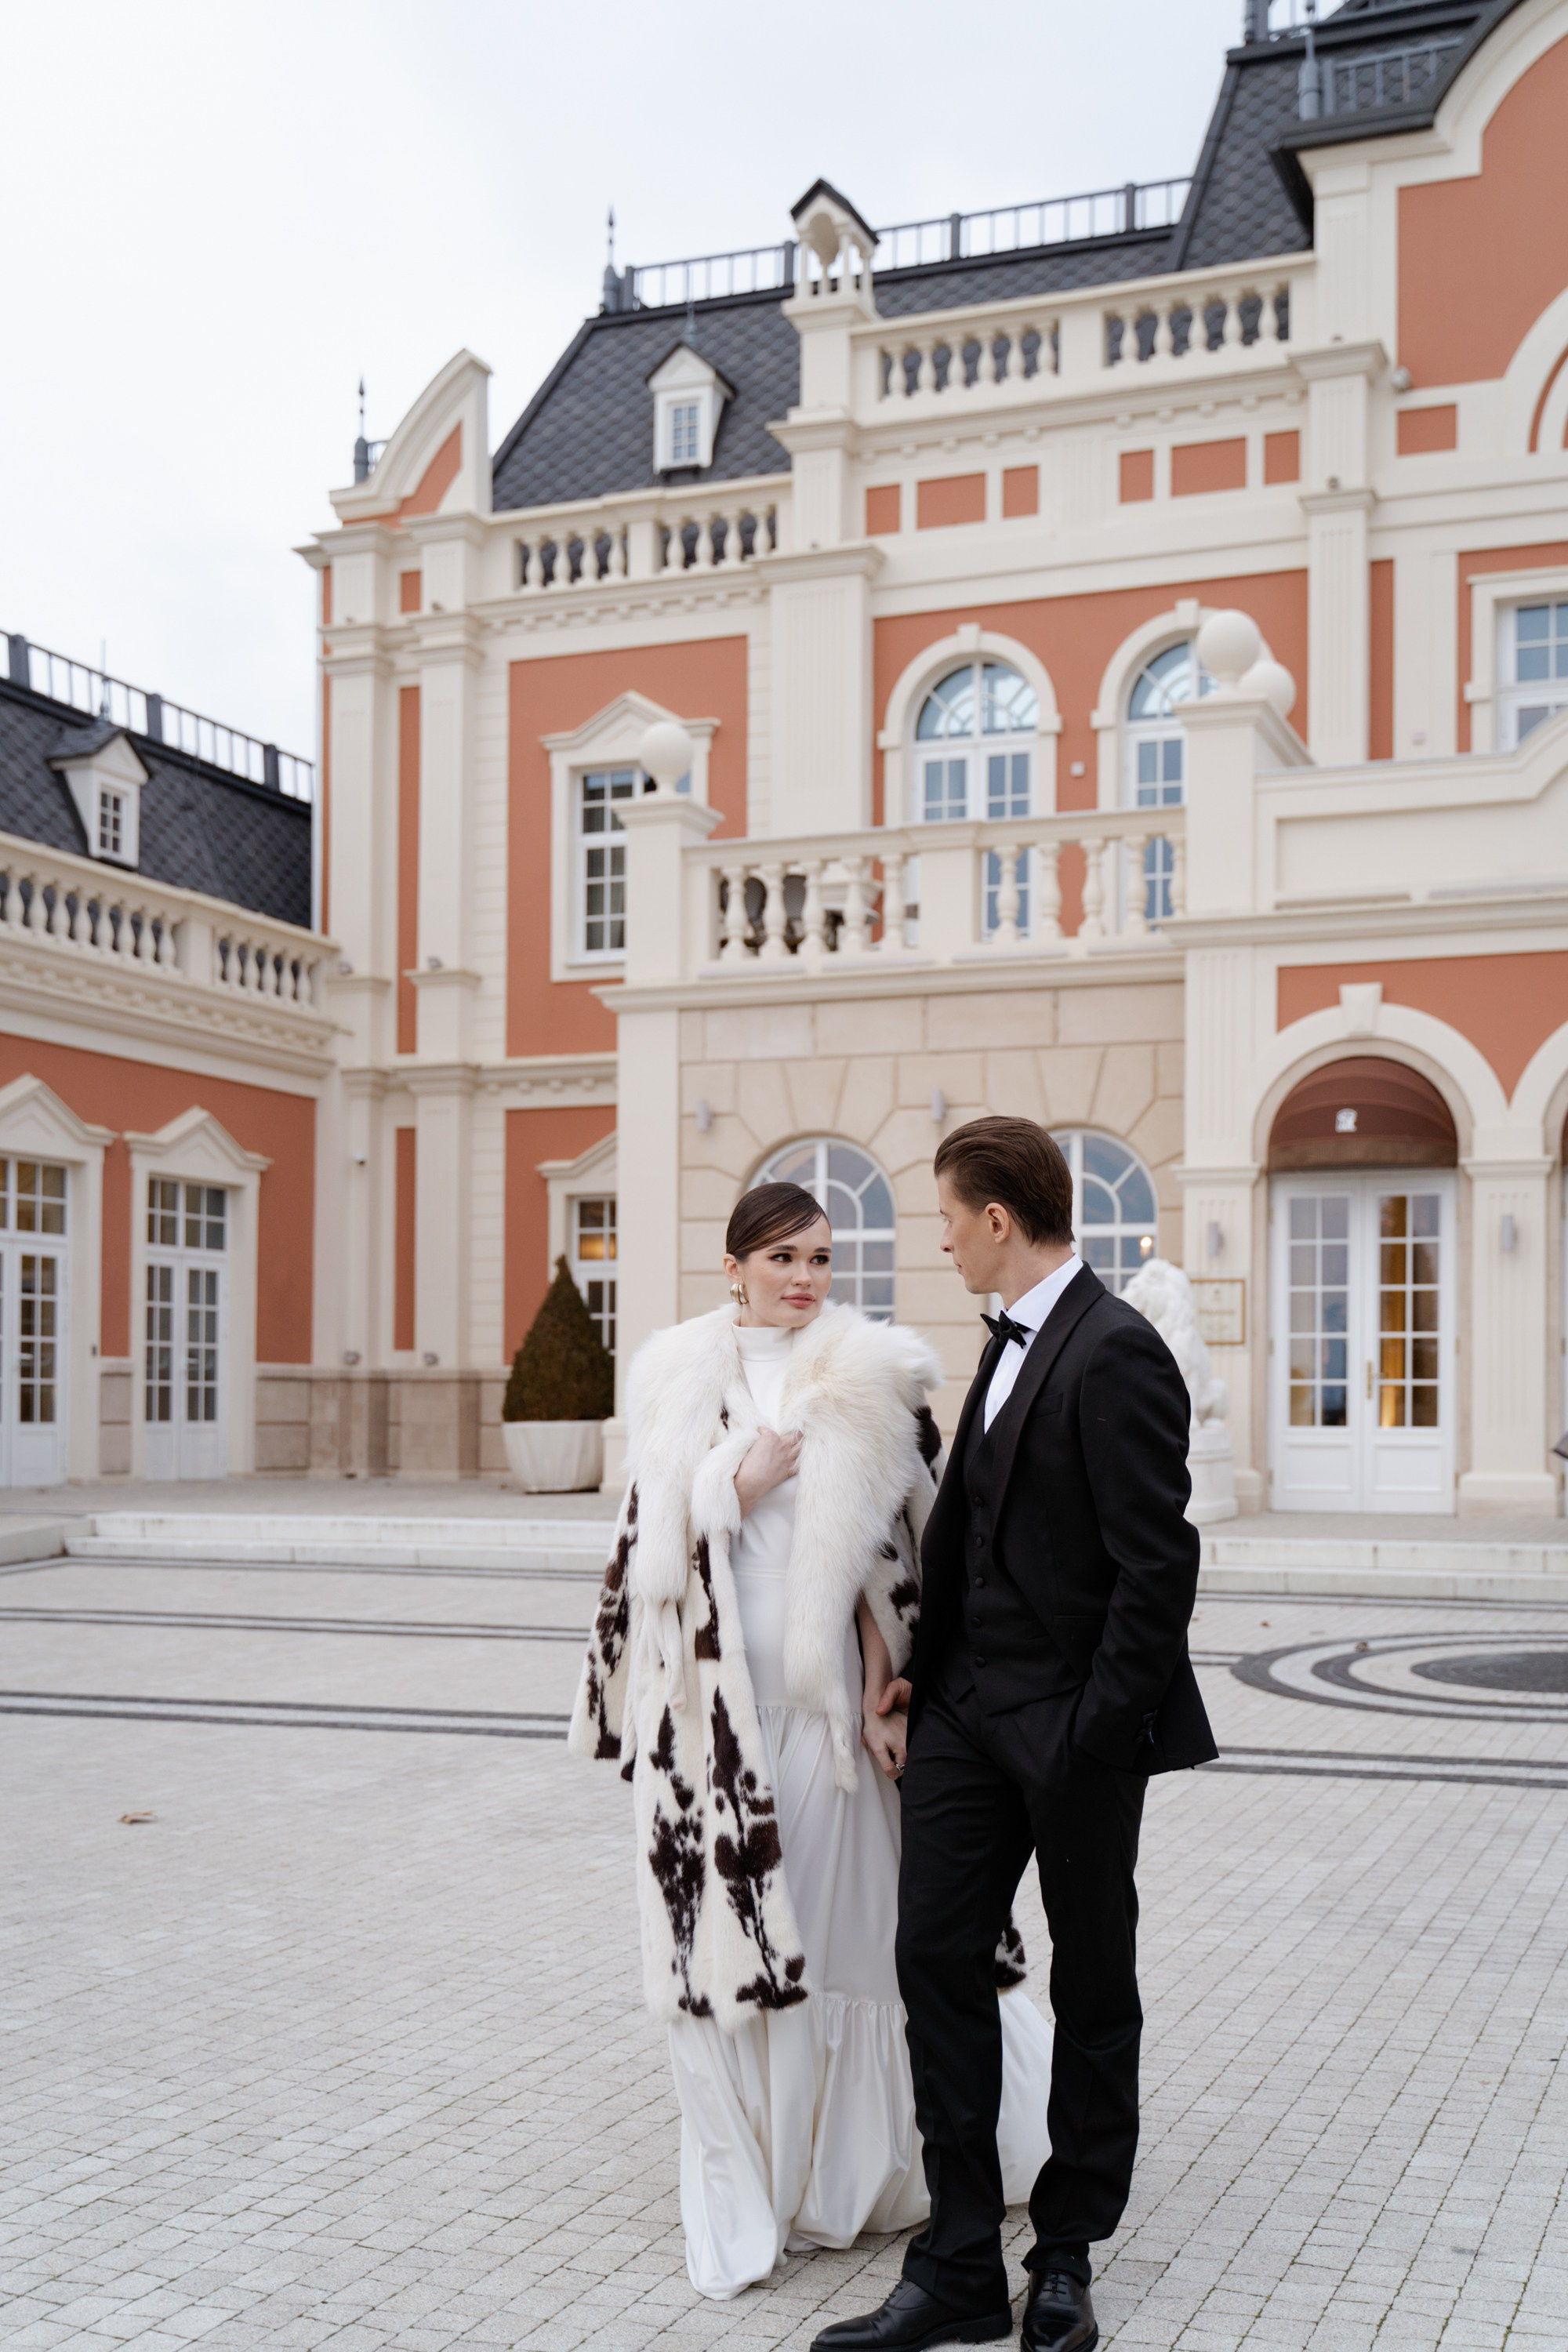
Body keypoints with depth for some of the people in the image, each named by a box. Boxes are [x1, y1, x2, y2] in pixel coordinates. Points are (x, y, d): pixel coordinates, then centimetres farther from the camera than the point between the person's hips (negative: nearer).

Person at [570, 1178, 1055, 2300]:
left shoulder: (872, 1384, 1)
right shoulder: (681, 1385, 8)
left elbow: (904, 1545, -2)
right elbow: (652, 1545, 9)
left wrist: (888, 1688, -8)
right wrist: (743, 1483, -7)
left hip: (825, 1691, -2)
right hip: (713, 1697, 2)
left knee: (841, 1922, 3)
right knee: (725, 1929, 4)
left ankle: (842, 2172, 22)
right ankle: (745, 2189, 18)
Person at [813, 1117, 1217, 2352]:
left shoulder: (1116, 1353, -17)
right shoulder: (1010, 1342, 12)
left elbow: (1158, 1565, -20)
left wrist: (1096, 1732, -18)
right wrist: (919, 1671, 11)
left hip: (1073, 1722, -8)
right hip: (972, 1705, 8)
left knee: (1092, 1989, 10)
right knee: (935, 1954, 4)